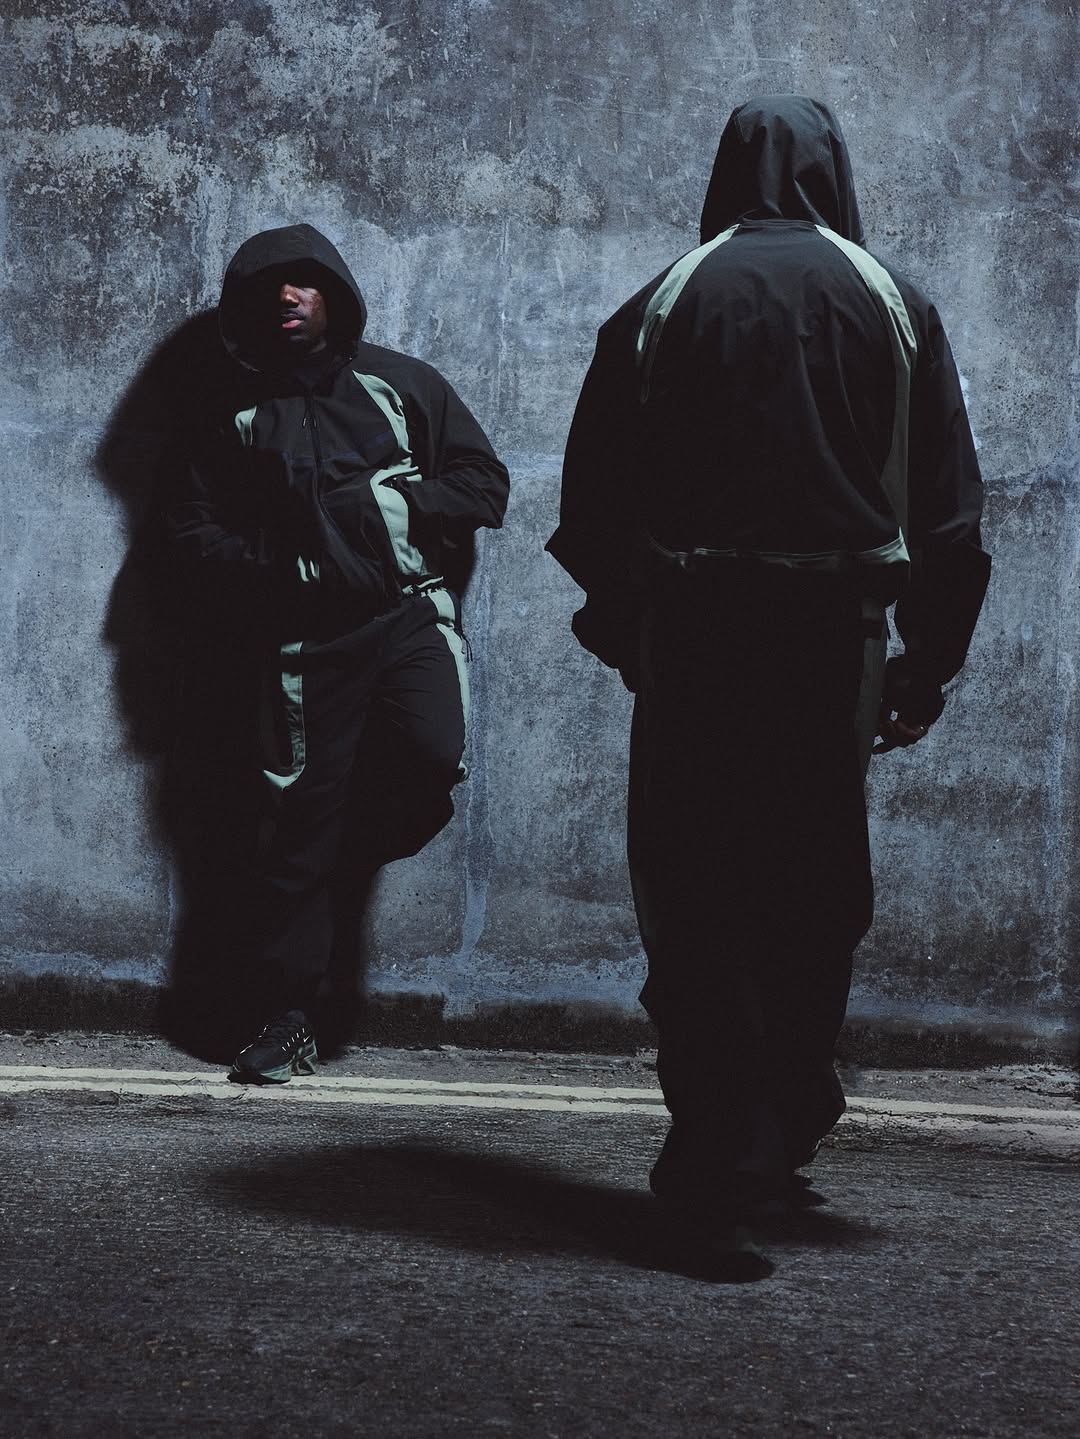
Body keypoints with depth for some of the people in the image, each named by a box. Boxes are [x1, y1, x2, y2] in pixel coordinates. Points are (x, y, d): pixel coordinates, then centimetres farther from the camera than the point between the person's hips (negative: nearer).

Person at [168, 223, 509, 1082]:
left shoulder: (401, 384, 11)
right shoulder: (241, 415, 16)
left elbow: (485, 486, 7)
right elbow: (195, 529, 17)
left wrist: (386, 502, -8)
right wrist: (269, 572, -2)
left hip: (409, 614, -1)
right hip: (307, 640, 1)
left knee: (431, 752, -28)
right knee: (297, 820, -2)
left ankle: (353, 855, 3)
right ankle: (287, 1021, 5)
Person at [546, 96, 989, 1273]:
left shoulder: (659, 308, 3)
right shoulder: (894, 308, 5)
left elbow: (594, 505, 4)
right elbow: (949, 514, 4)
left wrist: (619, 634, 16)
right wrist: (928, 668, 9)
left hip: (691, 634, -1)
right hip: (834, 640, 1)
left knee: (694, 898, 2)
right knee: (816, 893, 15)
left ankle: (720, 1163, -7)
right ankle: (784, 1141, 25)